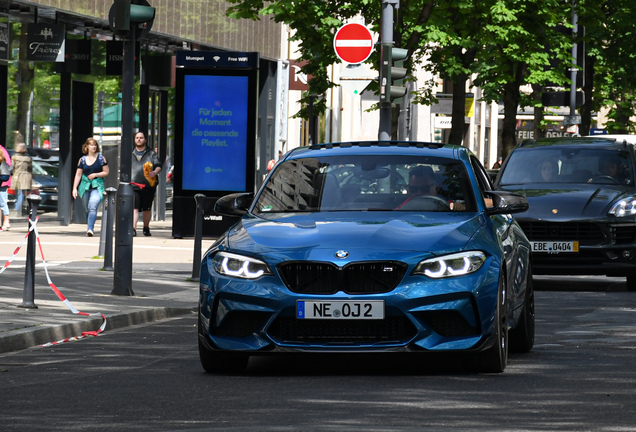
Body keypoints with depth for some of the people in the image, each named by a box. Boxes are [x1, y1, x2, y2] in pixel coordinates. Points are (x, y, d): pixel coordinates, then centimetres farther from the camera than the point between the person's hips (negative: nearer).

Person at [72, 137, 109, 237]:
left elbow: (106, 172, 3)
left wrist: (95, 175, -11)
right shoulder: (82, 160, 8)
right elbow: (78, 175, 9)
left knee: (93, 207, -21)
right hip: (85, 186, 4)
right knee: (87, 209, 9)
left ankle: (90, 229, -28)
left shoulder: (101, 158, 2)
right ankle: (91, 226, 25)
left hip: (97, 186, -4)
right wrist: (75, 188, 2)